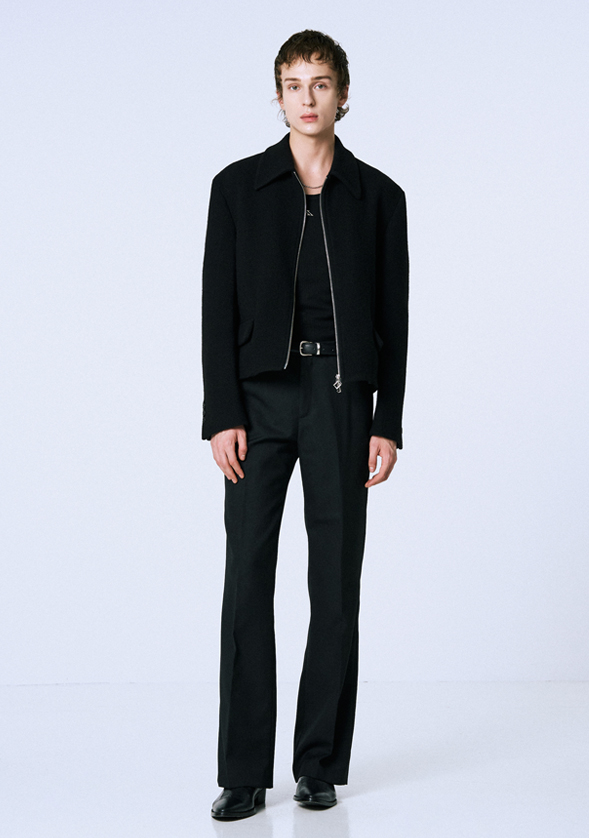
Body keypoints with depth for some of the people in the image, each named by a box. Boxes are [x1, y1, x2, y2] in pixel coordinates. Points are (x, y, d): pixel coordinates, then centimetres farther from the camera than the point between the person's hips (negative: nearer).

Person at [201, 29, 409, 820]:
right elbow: (219, 307, 0)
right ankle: (244, 773, 4)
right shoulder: (238, 186, 4)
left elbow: (393, 317, 5)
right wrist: (222, 416, -8)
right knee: (247, 579, -3)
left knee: (337, 581, 3)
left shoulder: (378, 195, 6)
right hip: (259, 395, 0)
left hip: (341, 397, 1)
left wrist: (387, 423, -3)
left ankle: (321, 763, 14)